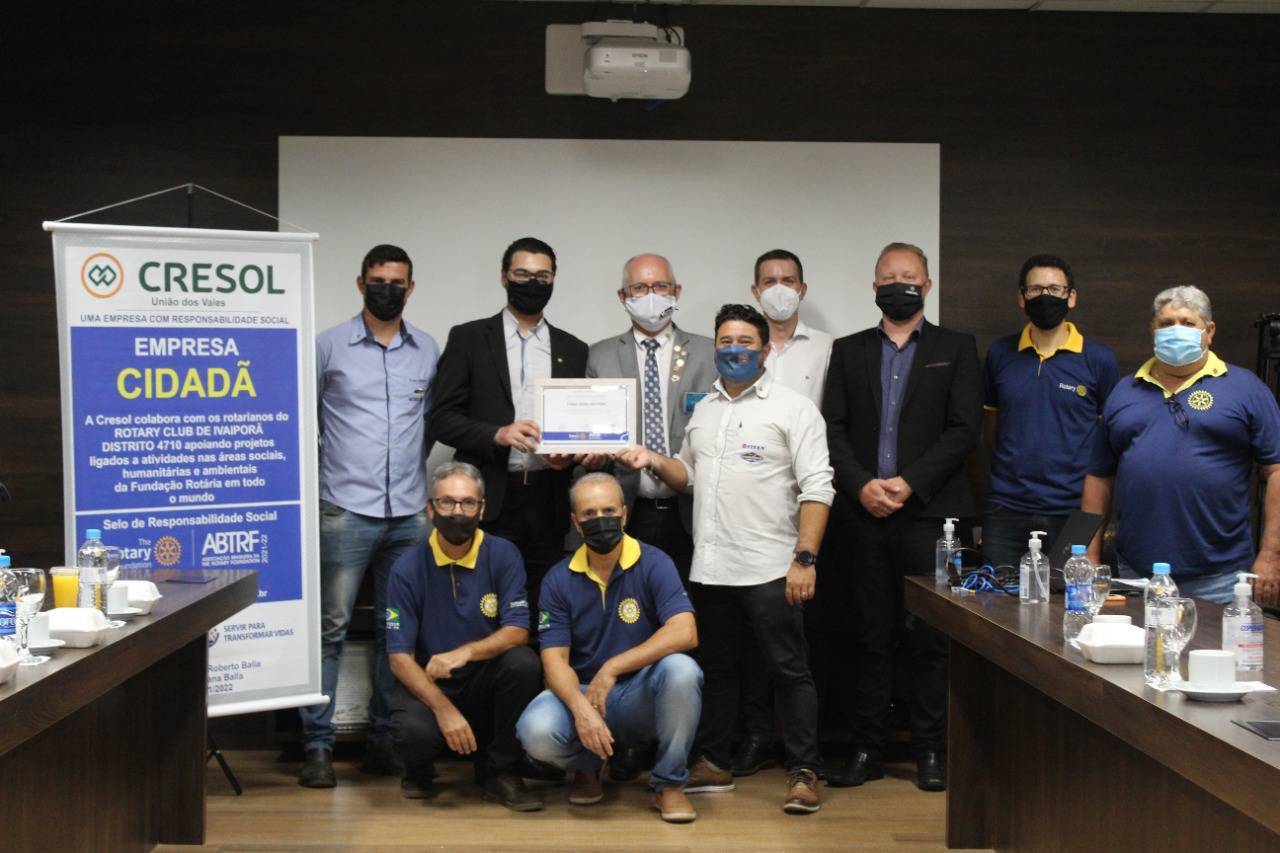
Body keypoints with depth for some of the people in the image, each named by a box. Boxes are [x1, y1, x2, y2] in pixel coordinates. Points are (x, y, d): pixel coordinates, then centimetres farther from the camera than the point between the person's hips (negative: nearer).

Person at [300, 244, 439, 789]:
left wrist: (413, 470, 10)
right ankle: (317, 745, 1)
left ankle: (384, 740, 16)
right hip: (346, 511, -3)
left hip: (409, 513, 3)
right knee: (330, 628, -4)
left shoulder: (429, 351, 9)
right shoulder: (328, 346, 2)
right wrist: (316, 473, 5)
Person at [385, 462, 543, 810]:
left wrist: (465, 652, -31)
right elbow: (400, 656, -11)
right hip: (427, 684, -1)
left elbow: (517, 631, -12)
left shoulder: (503, 555, -5)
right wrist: (443, 708, -26)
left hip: (486, 683, 2)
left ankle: (502, 774, -10)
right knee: (413, 730, -33)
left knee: (523, 662, -29)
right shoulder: (408, 569, -7)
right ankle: (419, 770, 8)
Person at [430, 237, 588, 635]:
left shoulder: (573, 350, 14)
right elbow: (441, 418, 0)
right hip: (489, 499, -2)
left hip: (548, 501, 3)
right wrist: (497, 434, -15)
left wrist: (571, 453, -4)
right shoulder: (468, 338, 5)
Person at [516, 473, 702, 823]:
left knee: (681, 670, -34)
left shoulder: (653, 564, -8)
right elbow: (555, 659, -7)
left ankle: (669, 783, -10)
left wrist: (612, 669, -26)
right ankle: (589, 766, 9)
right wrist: (580, 707, -29)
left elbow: (684, 633, -23)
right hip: (581, 691, 1)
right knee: (536, 731, -30)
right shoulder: (558, 580, 0)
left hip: (641, 696, -1)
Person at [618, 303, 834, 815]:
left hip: (770, 570, -6)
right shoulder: (703, 410, 15)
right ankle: (712, 764, 25)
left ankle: (803, 773, 6)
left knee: (790, 672, 0)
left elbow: (816, 488, -10)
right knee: (715, 669, 15)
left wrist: (805, 558, -17)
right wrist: (654, 461, 4)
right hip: (710, 567, 6)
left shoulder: (792, 408, -4)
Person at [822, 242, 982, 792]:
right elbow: (833, 429, 7)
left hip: (930, 513, -2)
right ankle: (866, 750, 11)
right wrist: (861, 485, -9)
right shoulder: (849, 351, 15)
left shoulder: (956, 349, 8)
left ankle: (931, 751, 9)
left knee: (929, 637, 0)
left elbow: (964, 430, -2)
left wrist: (909, 483, -11)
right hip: (867, 514, 2)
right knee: (871, 637, 5)